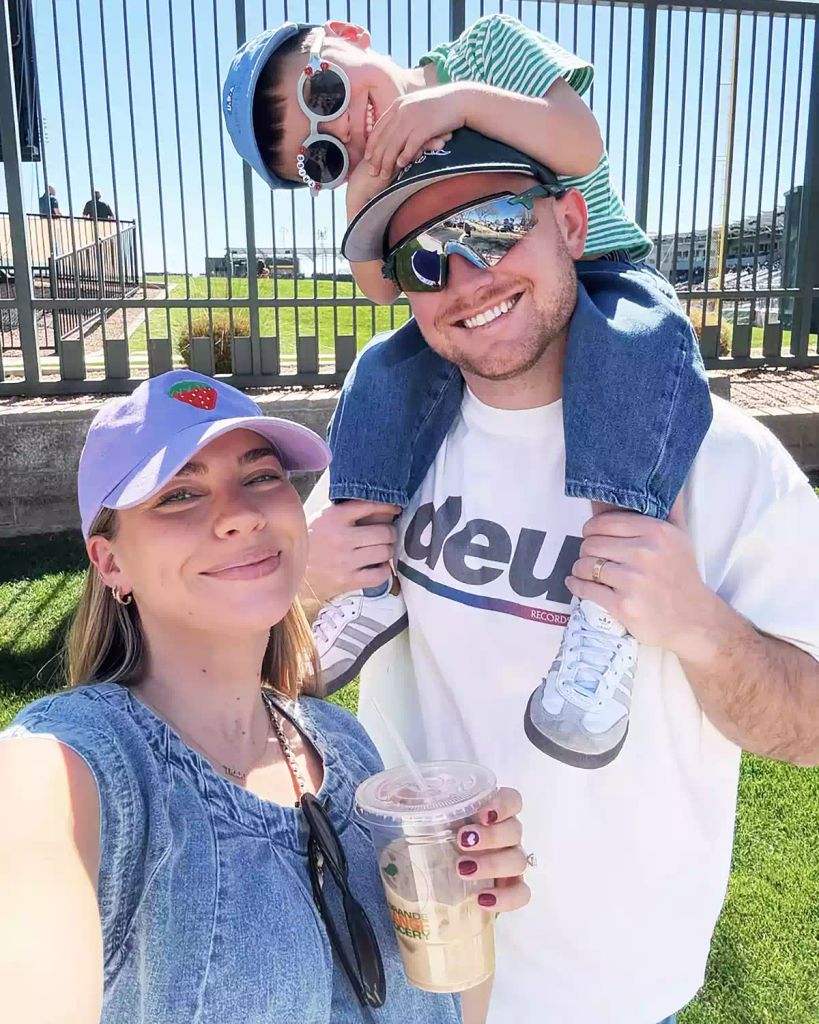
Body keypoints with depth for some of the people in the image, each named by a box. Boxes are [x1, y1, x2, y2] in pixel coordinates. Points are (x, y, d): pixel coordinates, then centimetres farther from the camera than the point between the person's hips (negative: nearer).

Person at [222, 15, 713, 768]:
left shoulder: (487, 45, -4)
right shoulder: (382, 171, 6)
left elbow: (582, 144, -16)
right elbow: (382, 288, -5)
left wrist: (464, 97, -24)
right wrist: (361, 190, -20)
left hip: (607, 277, -4)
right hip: (488, 320, 5)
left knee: (635, 345, -38)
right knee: (384, 373, -17)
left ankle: (612, 611, -42)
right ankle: (373, 583, -13)